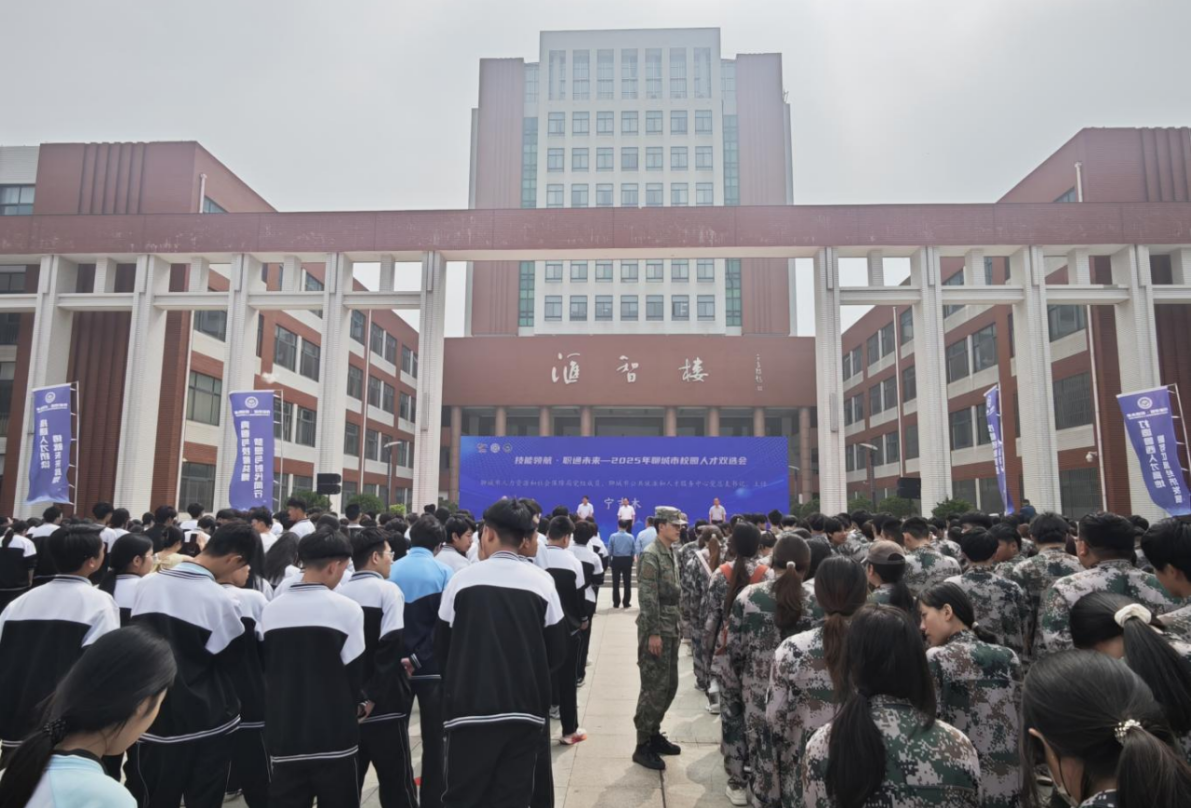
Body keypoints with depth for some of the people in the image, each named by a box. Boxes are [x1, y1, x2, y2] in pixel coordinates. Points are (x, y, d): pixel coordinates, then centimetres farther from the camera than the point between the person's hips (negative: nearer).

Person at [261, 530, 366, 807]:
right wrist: (357, 706, 14)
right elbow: (354, 670, -6)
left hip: (284, 734, 4)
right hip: (333, 735, -4)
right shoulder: (347, 608, -12)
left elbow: (267, 667, 10)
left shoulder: (272, 609, 1)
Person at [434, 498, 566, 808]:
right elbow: (556, 653, 1)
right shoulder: (542, 582, -3)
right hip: (525, 708, 1)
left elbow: (442, 648, 2)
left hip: (471, 707, -1)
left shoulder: (462, 580, -7)